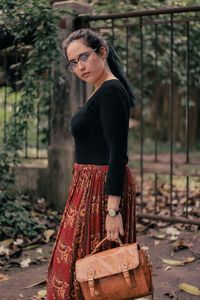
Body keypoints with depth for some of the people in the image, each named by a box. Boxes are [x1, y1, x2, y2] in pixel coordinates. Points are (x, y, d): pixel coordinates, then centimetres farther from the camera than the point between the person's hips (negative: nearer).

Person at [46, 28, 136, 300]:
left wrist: (113, 210, -27)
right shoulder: (102, 92, 14)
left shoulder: (111, 92, -16)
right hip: (91, 186, 10)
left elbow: (118, 154, -23)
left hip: (102, 188, -10)